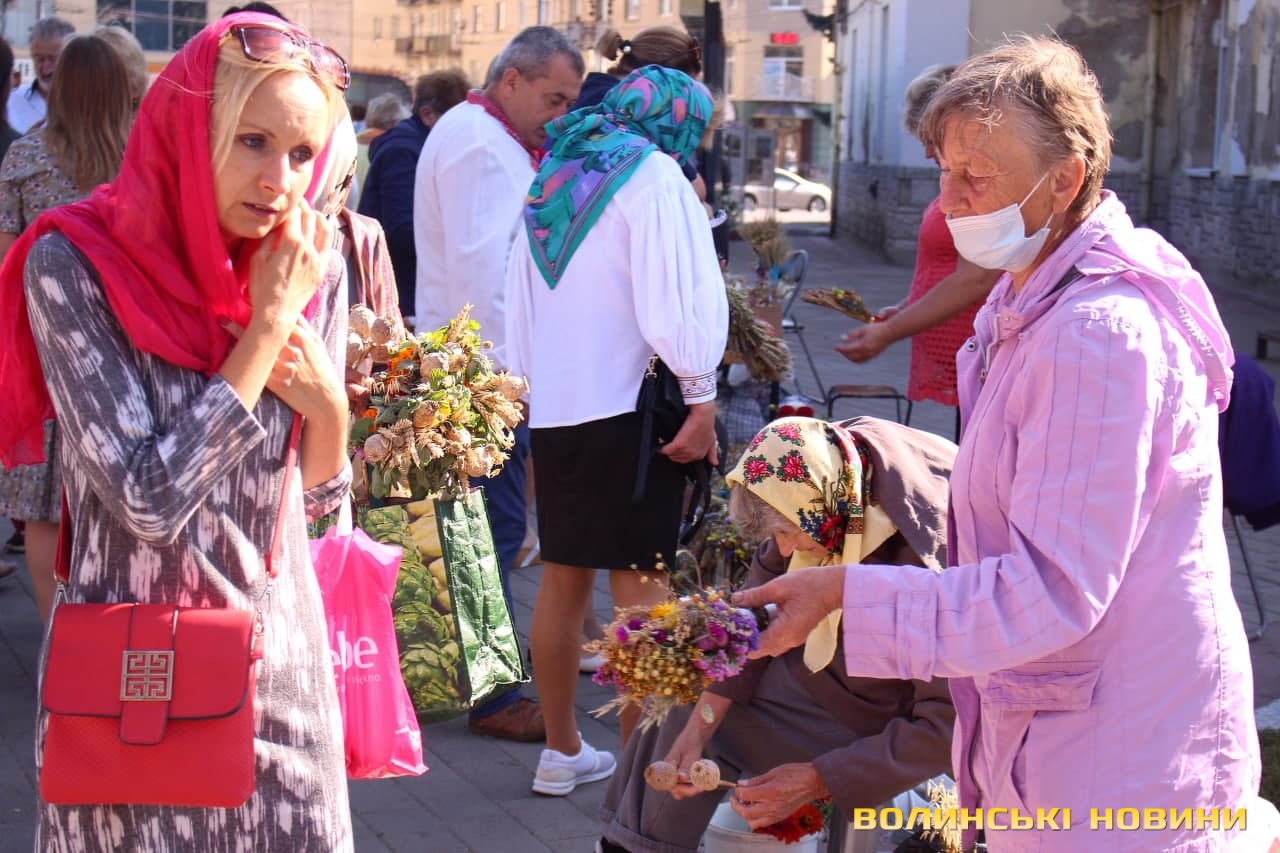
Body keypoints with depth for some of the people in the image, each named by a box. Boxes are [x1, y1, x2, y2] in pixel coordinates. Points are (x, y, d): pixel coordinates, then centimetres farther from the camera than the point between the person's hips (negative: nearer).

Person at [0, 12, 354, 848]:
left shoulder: (312, 274, -1)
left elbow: (317, 496, 8)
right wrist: (268, 323, -21)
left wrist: (329, 407, -13)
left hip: (280, 657, 4)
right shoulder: (73, 266, -15)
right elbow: (150, 500, -22)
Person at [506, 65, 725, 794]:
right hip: (626, 404, -7)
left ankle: (563, 751, 21)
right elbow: (674, 302, -17)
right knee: (639, 581, -3)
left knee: (564, 577, 13)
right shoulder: (653, 174, -9)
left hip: (550, 404, 7)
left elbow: (520, 304, 16)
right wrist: (701, 398, -10)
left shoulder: (553, 176, 14)